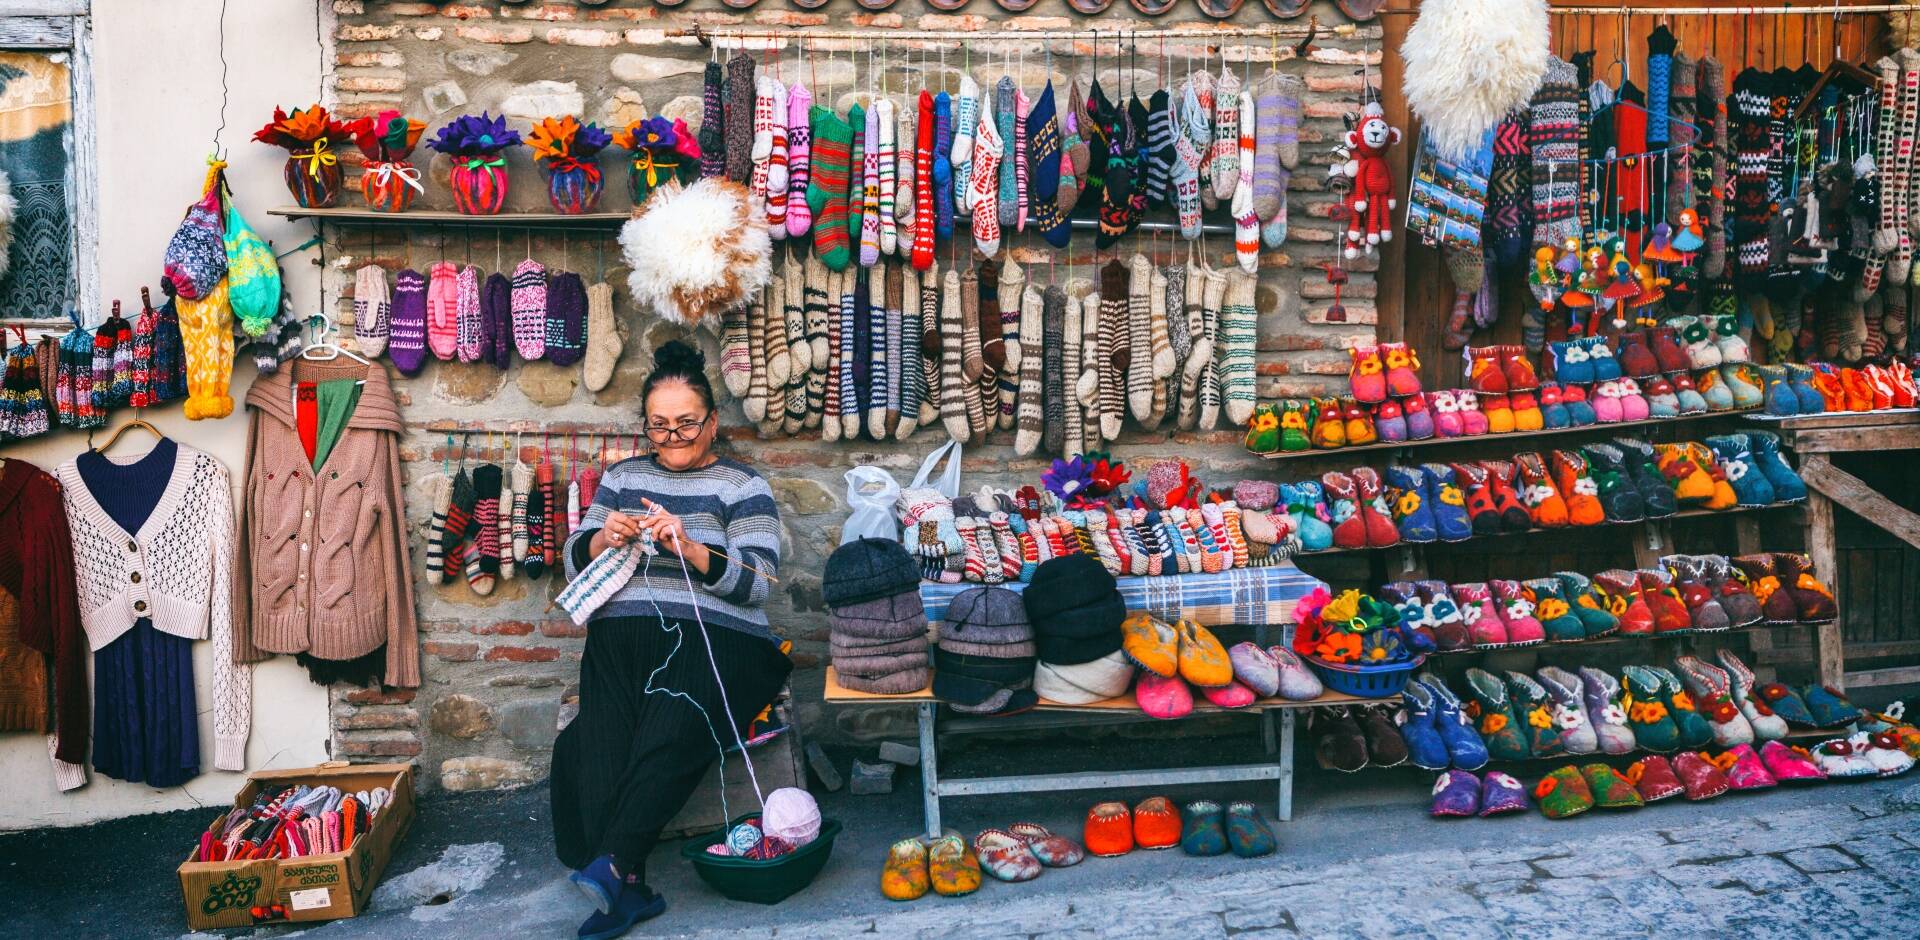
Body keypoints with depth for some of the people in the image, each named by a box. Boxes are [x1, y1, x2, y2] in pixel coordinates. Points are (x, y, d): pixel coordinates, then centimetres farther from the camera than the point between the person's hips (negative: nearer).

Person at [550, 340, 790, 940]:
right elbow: (575, 565, 19)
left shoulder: (742, 486, 11)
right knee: (599, 740, -26)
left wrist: (688, 546, -16)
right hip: (622, 637, 3)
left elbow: (756, 582, -1)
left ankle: (613, 862, -33)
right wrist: (603, 539, -4)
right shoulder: (621, 477, 23)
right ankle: (627, 889, -24)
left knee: (672, 727, -34)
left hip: (714, 637, -3)